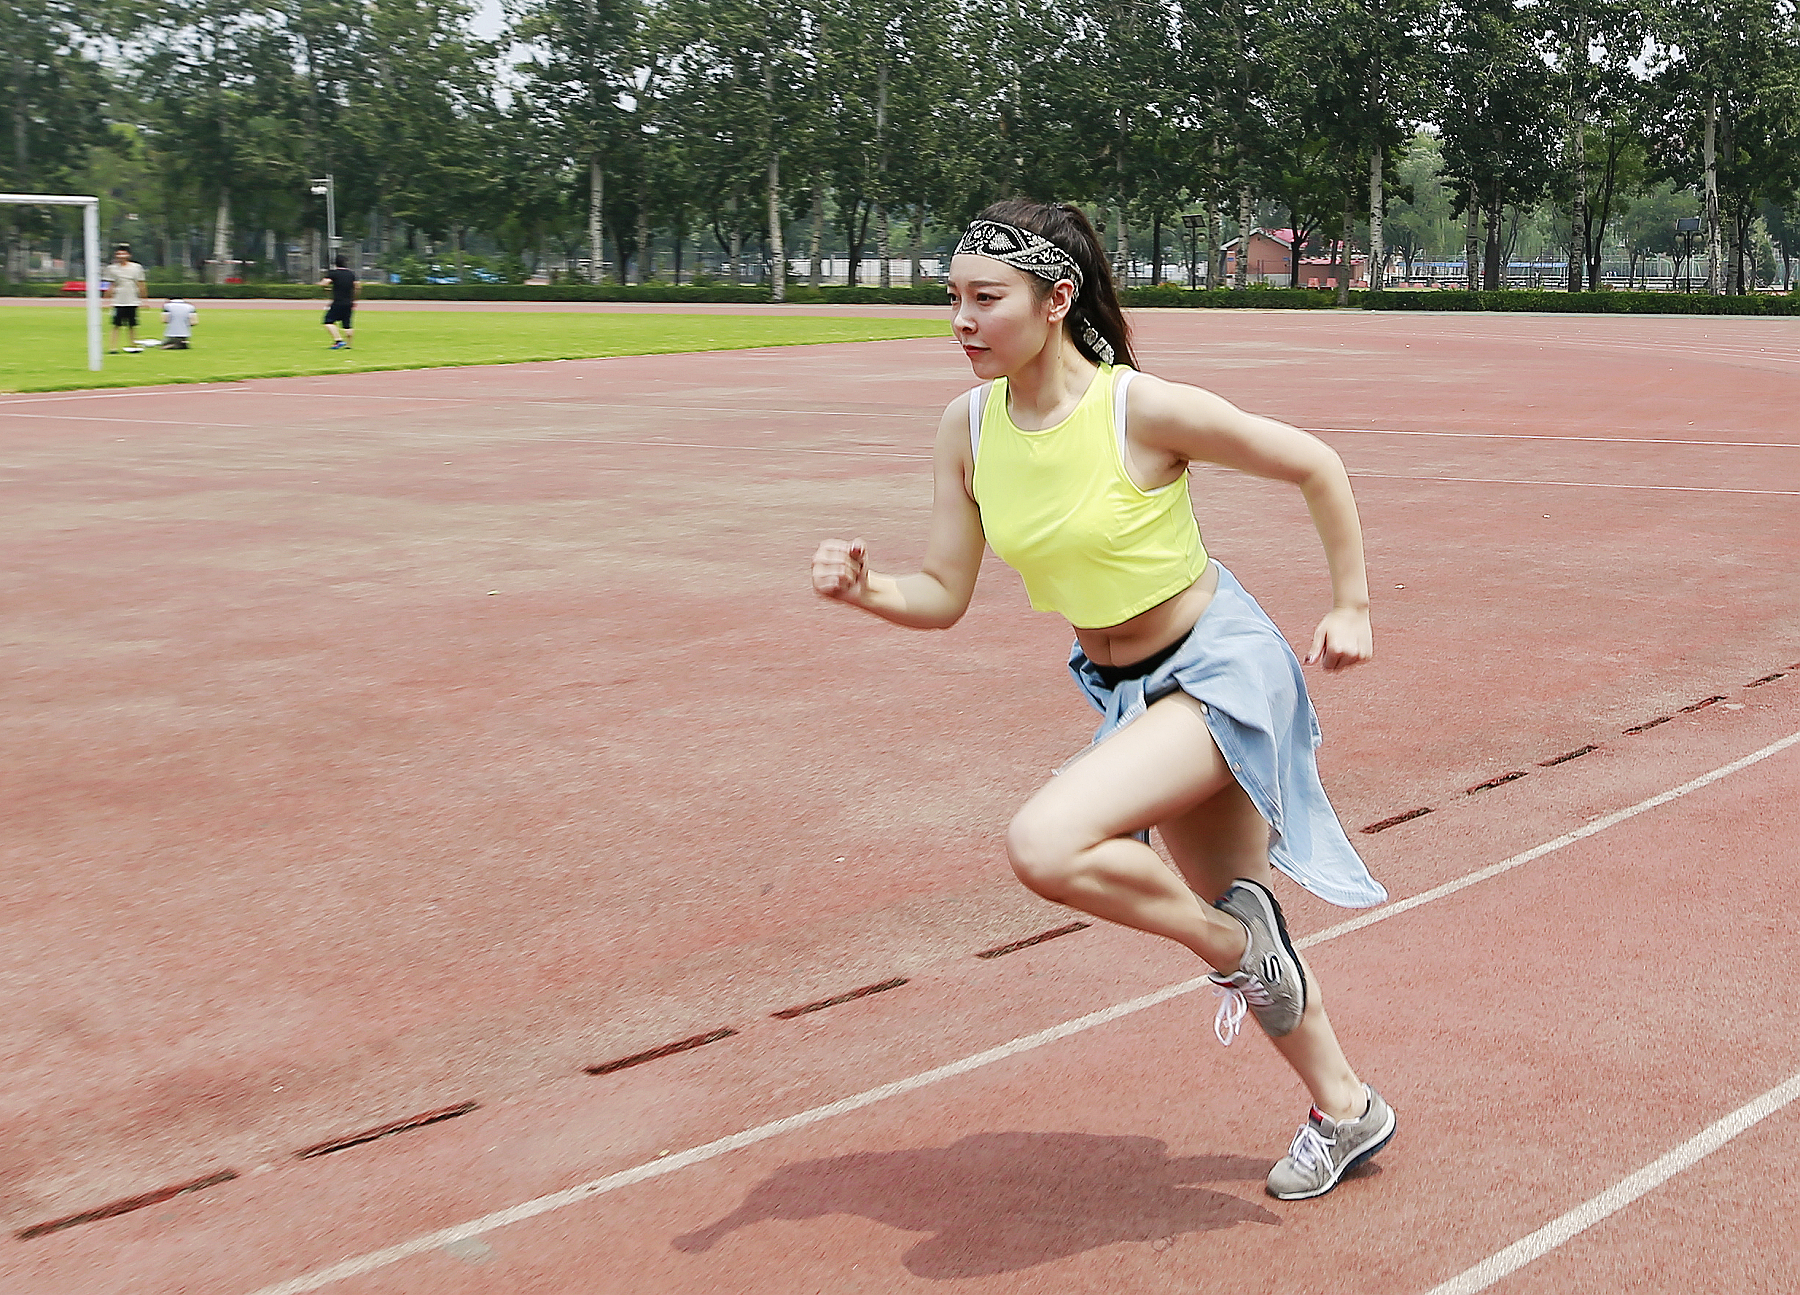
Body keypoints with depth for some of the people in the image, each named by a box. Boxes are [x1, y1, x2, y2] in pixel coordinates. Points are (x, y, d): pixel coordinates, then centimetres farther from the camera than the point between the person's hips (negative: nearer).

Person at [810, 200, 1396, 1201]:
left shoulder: (1146, 409, -24)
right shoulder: (969, 429, -7)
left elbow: (1317, 466, -11)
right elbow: (944, 595, -3)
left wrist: (1352, 605, -6)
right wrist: (864, 589, -22)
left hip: (1219, 667, -7)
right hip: (1125, 690, 7)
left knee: (1044, 845, -29)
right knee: (1233, 915, 19)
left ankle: (1234, 941, -2)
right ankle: (1346, 1111, 41)